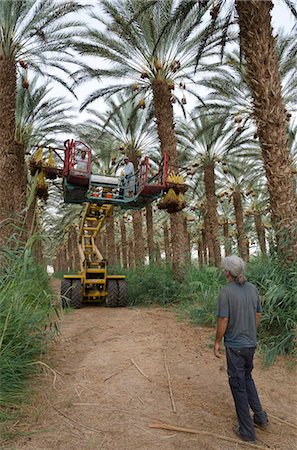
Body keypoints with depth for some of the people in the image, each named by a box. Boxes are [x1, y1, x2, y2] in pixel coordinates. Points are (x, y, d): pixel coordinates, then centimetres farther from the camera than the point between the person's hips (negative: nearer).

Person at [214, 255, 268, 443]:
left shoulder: (226, 291, -20)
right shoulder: (253, 288, -1)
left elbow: (223, 320, -19)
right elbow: (258, 315, 7)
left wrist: (217, 342, -6)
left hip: (235, 345, -6)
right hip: (251, 343, 6)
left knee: (238, 385, 9)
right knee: (247, 378, 27)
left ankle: (247, 431, 22)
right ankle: (260, 416, 34)